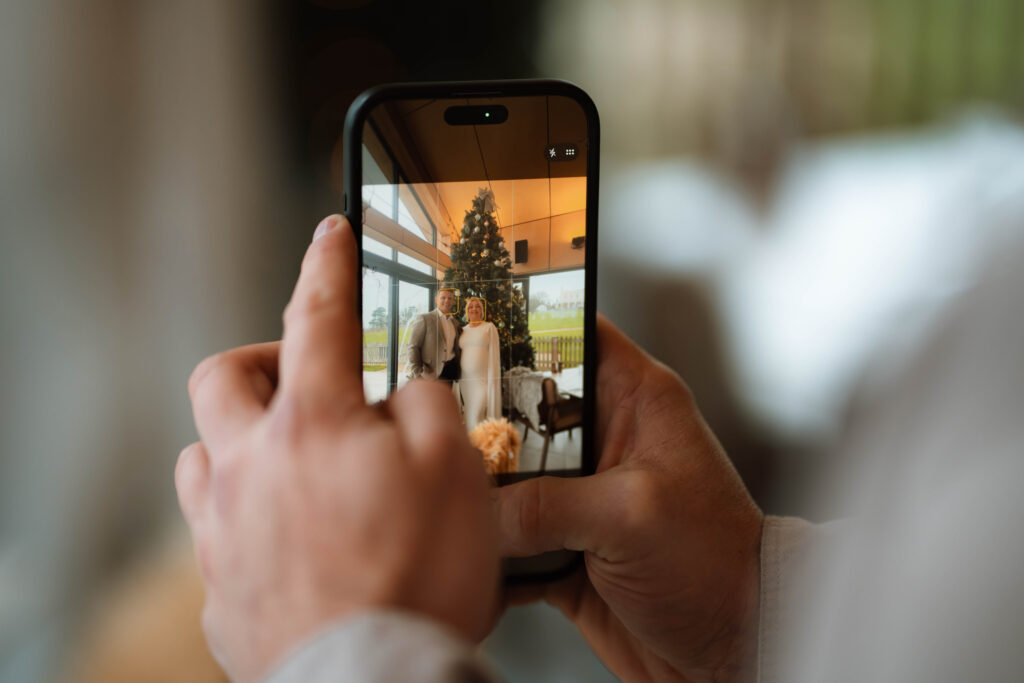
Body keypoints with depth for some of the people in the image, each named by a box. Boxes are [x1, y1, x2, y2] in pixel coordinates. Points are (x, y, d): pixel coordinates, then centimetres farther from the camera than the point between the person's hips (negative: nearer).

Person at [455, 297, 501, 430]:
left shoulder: (489, 328, 4)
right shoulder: (463, 331, 16)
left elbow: (494, 355, -1)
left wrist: (492, 380, -9)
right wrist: (457, 382, 15)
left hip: (482, 380, -5)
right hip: (465, 381, 5)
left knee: (476, 415, -17)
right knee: (467, 418, 2)